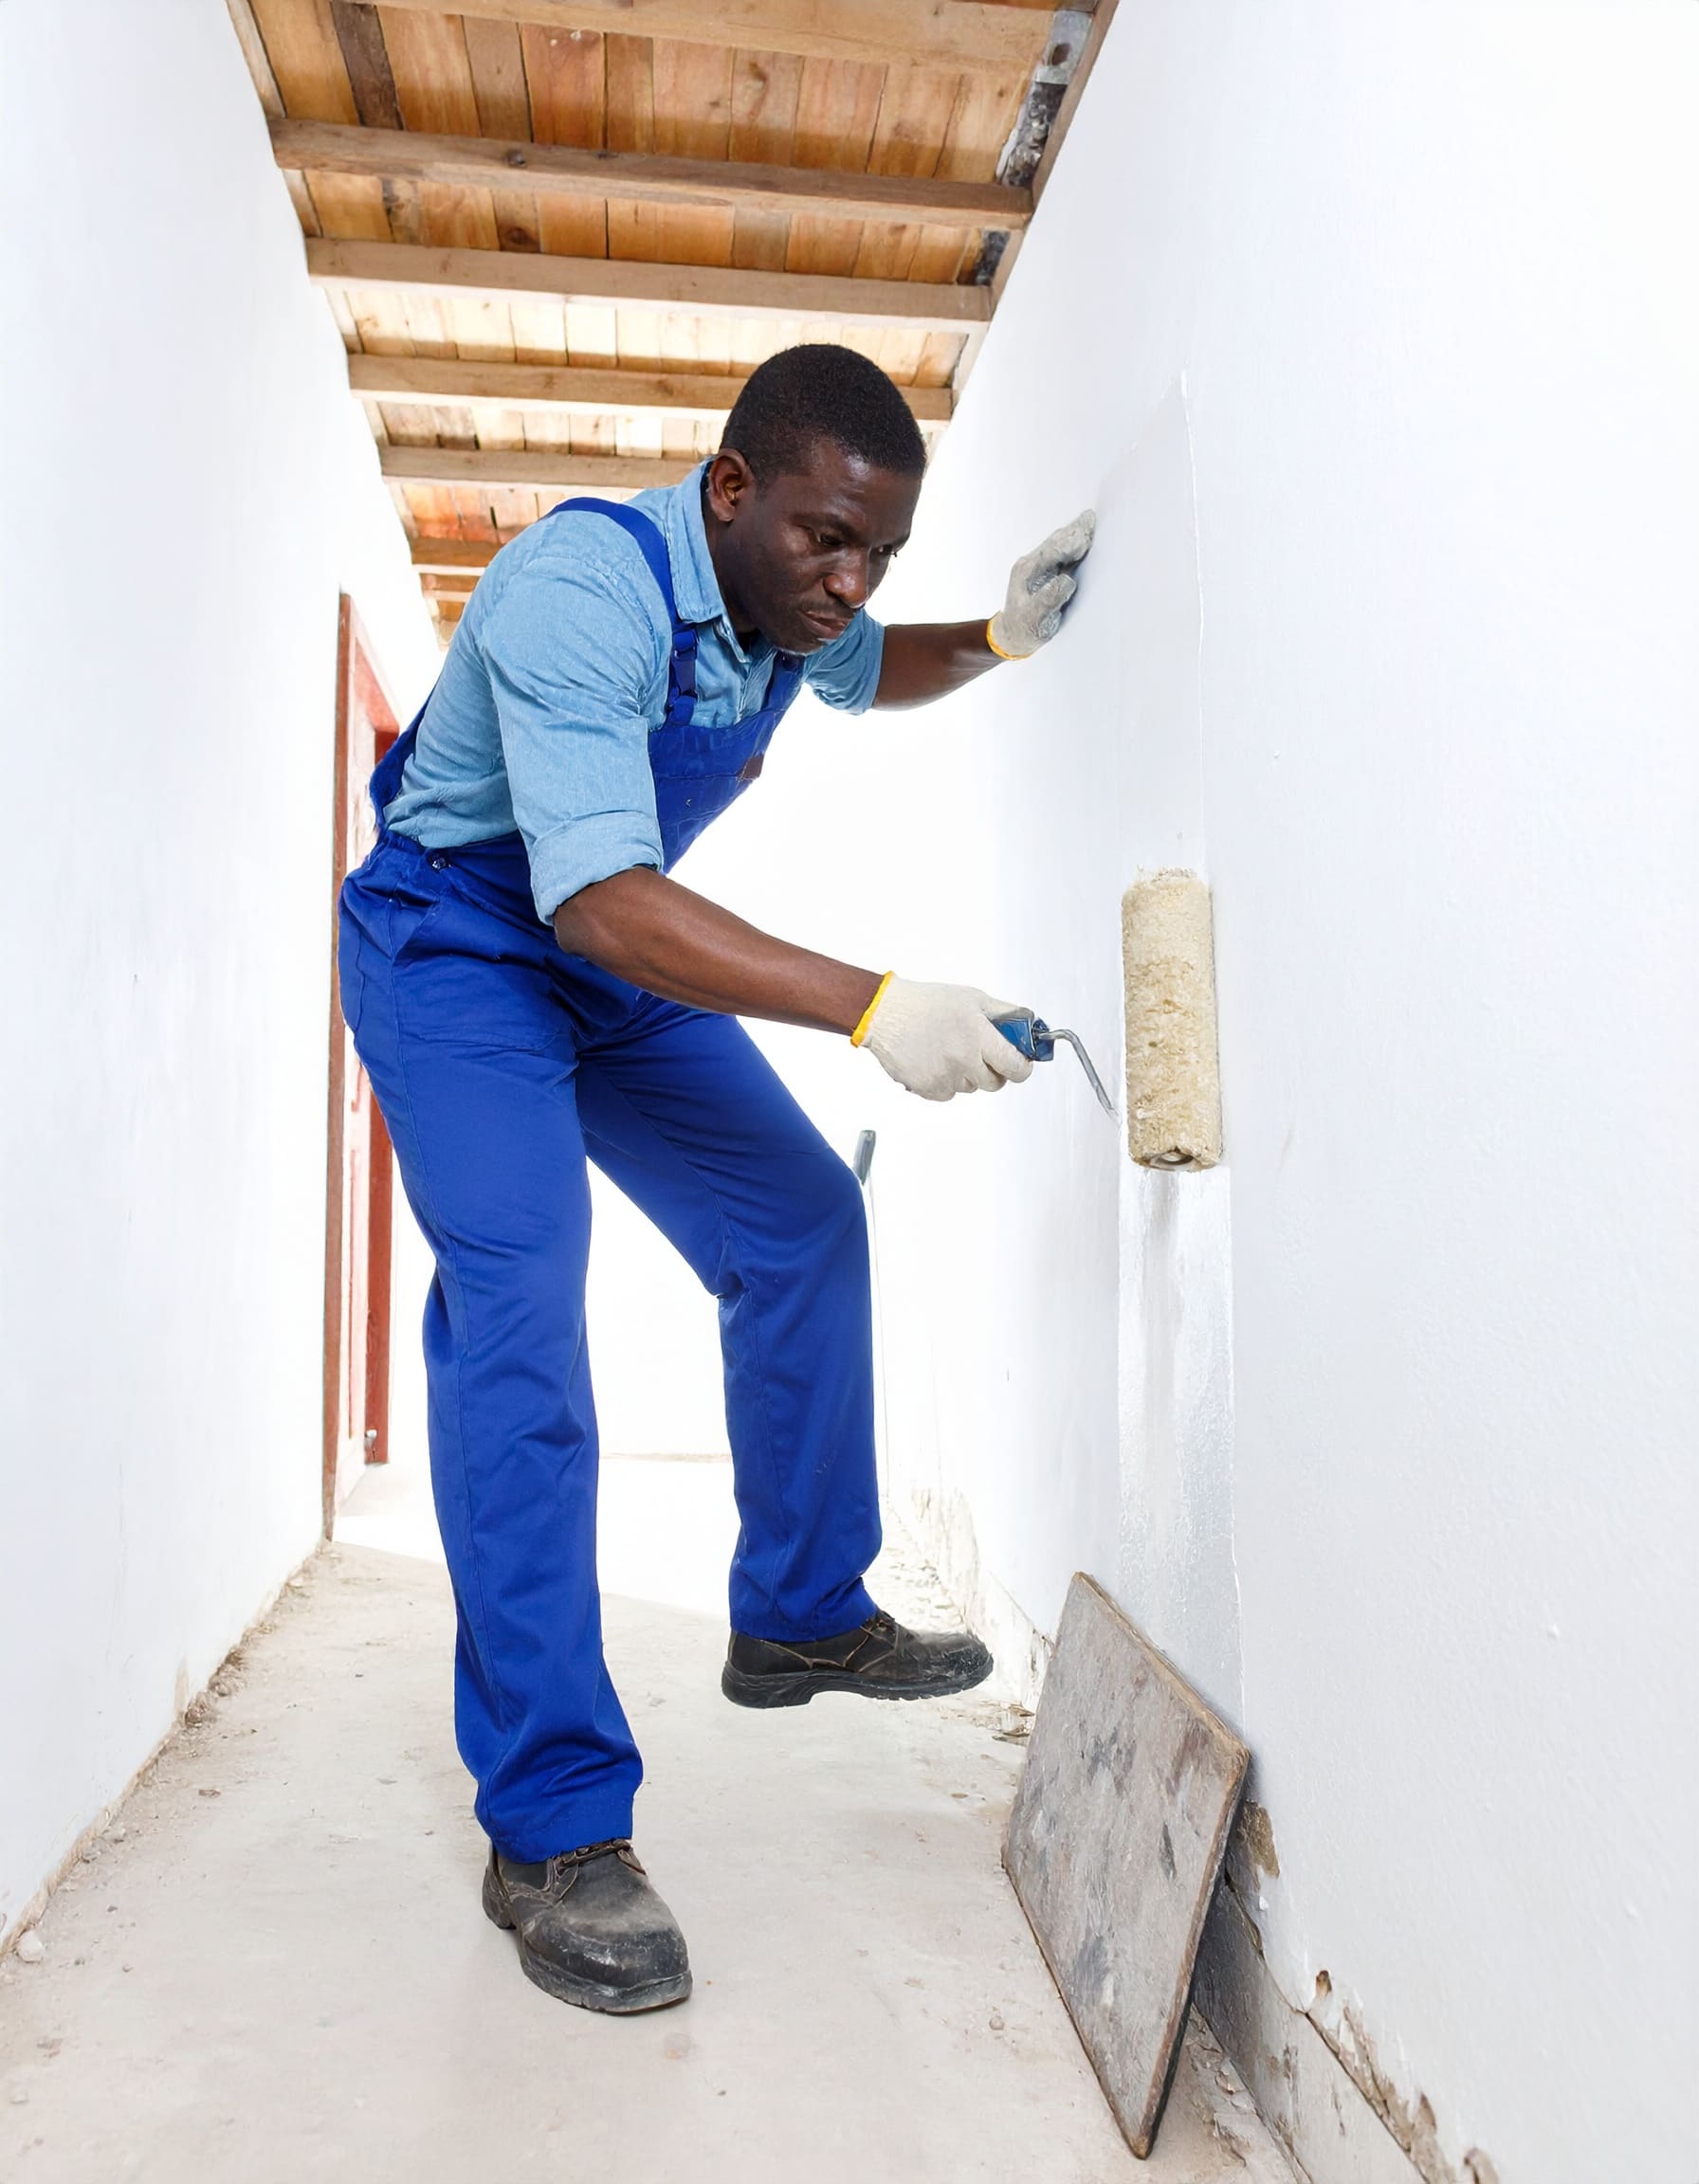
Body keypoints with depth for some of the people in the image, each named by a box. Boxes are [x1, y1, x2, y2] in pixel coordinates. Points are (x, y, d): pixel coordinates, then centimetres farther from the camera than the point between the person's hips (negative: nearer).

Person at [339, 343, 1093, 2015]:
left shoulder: (785, 593, -5)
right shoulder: (578, 591, -30)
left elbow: (877, 672, 19)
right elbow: (604, 902, -40)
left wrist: (997, 636, -3)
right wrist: (874, 1007, -49)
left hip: (625, 962, 8)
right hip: (456, 955, -8)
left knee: (803, 1227, 1)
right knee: (518, 1315, -22)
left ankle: (799, 1620, 16)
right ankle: (551, 1834, -15)